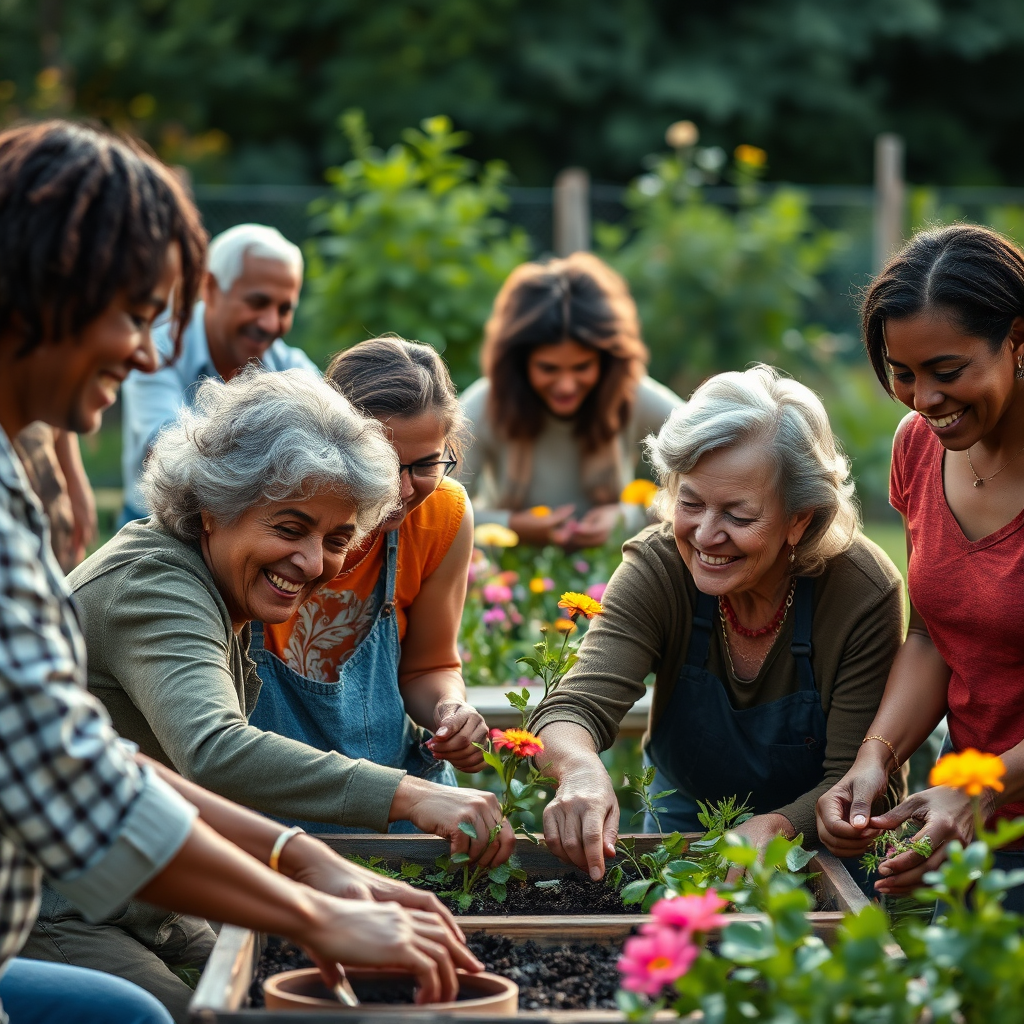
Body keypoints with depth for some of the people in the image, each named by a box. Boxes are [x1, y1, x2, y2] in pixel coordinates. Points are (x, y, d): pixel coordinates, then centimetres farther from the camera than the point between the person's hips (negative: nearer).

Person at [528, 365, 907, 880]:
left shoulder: (863, 592, -22)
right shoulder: (655, 568, -18)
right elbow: (574, 706, -29)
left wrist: (774, 828, -40)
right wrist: (580, 769, -52)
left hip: (819, 837, -1)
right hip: (682, 825, 1)